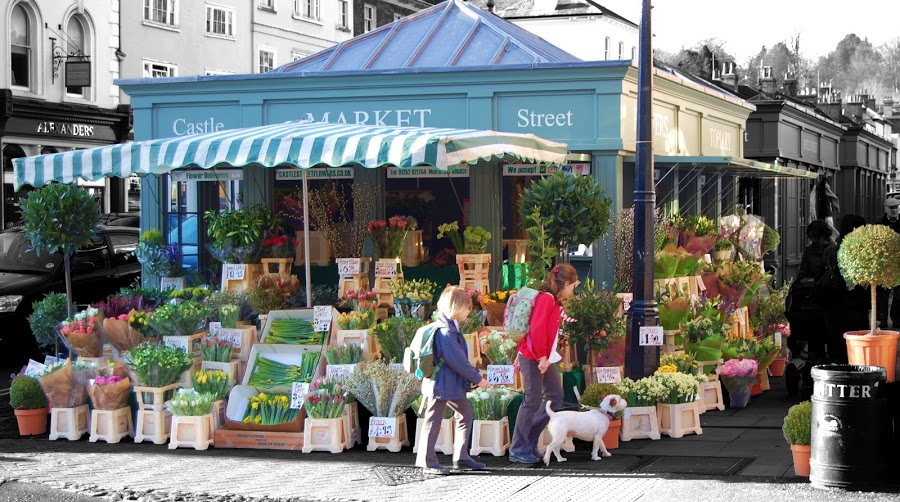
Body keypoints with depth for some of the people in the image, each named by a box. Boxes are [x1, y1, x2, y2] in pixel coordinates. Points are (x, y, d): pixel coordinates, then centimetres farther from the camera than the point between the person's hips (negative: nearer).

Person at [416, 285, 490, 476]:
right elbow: (457, 361, -23)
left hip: (453, 384, 11)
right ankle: (427, 462, 7)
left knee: (466, 415, 15)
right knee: (433, 421, -1)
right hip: (441, 383, -11)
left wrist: (474, 376, 12)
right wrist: (477, 378, -14)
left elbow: (459, 358, 17)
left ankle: (461, 458, 20)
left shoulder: (450, 327, 11)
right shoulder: (445, 332, -22)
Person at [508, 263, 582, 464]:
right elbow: (537, 330, -23)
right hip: (533, 358, -10)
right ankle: (518, 450, 1)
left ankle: (530, 440, 18)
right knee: (532, 401, -6)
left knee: (555, 396, 11)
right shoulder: (546, 299, -16)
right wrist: (542, 357, -20)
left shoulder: (554, 301, 14)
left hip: (545, 357, 10)